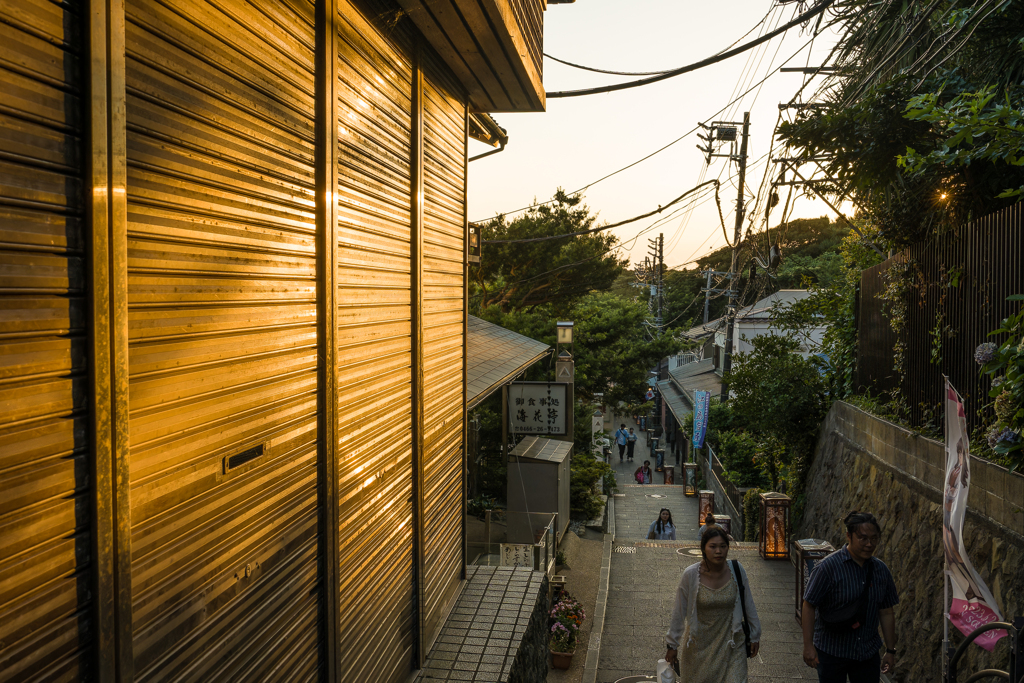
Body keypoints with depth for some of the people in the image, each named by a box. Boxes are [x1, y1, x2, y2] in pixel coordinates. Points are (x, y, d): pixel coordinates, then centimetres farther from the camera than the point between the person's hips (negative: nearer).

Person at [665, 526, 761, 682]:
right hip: (700, 644, 0)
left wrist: (755, 635, 8)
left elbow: (749, 605, 1)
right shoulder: (690, 575, -18)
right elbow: (679, 612, -8)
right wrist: (672, 644, -1)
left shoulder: (737, 570, -13)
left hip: (731, 643, 1)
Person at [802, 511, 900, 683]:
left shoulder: (880, 569, 2)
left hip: (868, 654, 5)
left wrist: (890, 651, 11)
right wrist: (808, 646, -17)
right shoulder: (828, 567, -15)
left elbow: (886, 613, 10)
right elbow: (809, 606, -14)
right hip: (831, 651, -4)